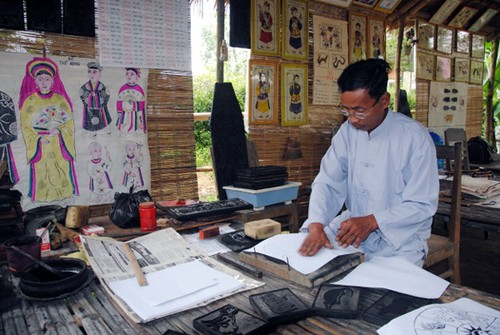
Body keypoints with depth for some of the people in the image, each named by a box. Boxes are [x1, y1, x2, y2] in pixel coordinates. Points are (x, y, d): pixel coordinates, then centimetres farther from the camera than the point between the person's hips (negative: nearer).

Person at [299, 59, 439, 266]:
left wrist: (372, 221, -26)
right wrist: (316, 225, -23)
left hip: (400, 236, -3)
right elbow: (327, 182, -5)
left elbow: (423, 205, -12)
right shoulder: (348, 131, 0)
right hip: (351, 225, 4)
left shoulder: (415, 138, -14)